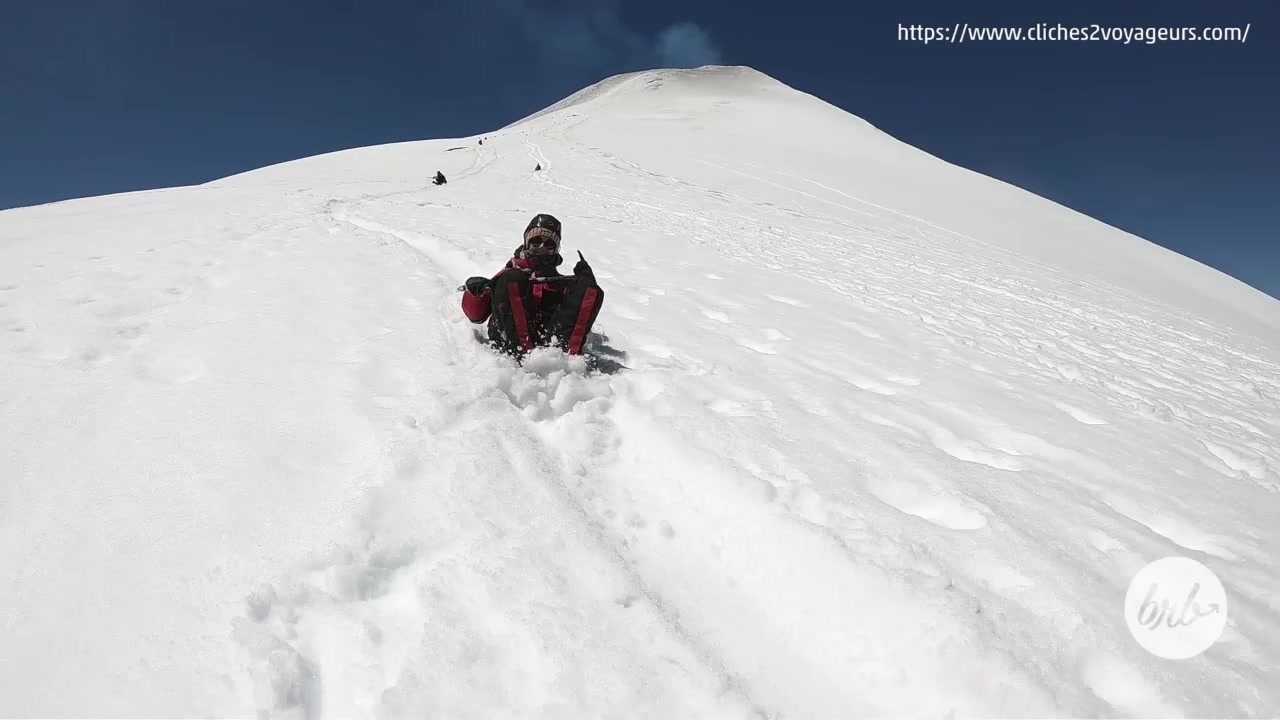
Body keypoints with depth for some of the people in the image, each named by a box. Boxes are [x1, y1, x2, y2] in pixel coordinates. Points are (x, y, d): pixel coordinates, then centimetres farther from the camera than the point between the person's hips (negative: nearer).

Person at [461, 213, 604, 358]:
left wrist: (586, 281, 5)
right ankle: (523, 353, -40)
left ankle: (568, 352, -40)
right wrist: (475, 289, 0)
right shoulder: (509, 275, 31)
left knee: (592, 290, -15)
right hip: (509, 342, -1)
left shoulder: (561, 282, 34)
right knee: (511, 280, -23)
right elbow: (476, 315, 21)